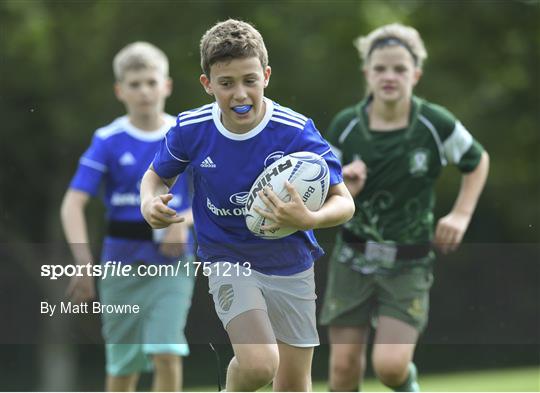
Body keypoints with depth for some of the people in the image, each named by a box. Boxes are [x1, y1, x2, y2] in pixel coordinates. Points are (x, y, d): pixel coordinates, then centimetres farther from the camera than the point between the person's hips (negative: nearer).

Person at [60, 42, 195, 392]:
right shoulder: (109, 141, -3)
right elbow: (73, 204, -9)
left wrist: (185, 220, -19)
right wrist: (84, 265, -20)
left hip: (172, 262, 0)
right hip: (122, 262, 0)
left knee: (166, 353, -16)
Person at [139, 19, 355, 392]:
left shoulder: (297, 131, -20)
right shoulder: (191, 129, -15)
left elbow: (344, 201, -15)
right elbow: (157, 175, 6)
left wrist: (309, 220, -38)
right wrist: (150, 204, -18)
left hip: (290, 264, 1)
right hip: (228, 260, -1)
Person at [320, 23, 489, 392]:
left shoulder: (436, 124, -10)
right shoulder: (345, 126, -6)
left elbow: (478, 162, 8)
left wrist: (461, 215, -3)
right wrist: (345, 188, -19)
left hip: (408, 266, -2)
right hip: (353, 259, 2)